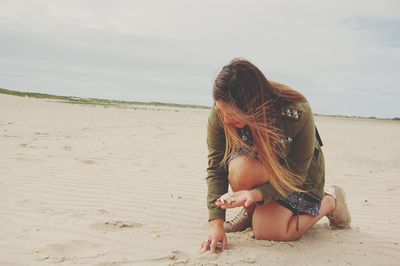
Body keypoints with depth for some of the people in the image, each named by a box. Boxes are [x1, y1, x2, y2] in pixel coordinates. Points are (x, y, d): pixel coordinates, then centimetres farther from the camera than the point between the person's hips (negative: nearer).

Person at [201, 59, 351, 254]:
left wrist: (257, 194, -42)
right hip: (260, 167, 2)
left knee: (266, 232, -15)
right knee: (241, 168, -35)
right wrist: (217, 222, -28)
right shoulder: (220, 114, -28)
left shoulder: (297, 113, -35)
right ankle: (251, 212, 1)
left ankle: (331, 201, 12)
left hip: (299, 173, -2)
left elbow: (295, 175, -26)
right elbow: (216, 168, -22)